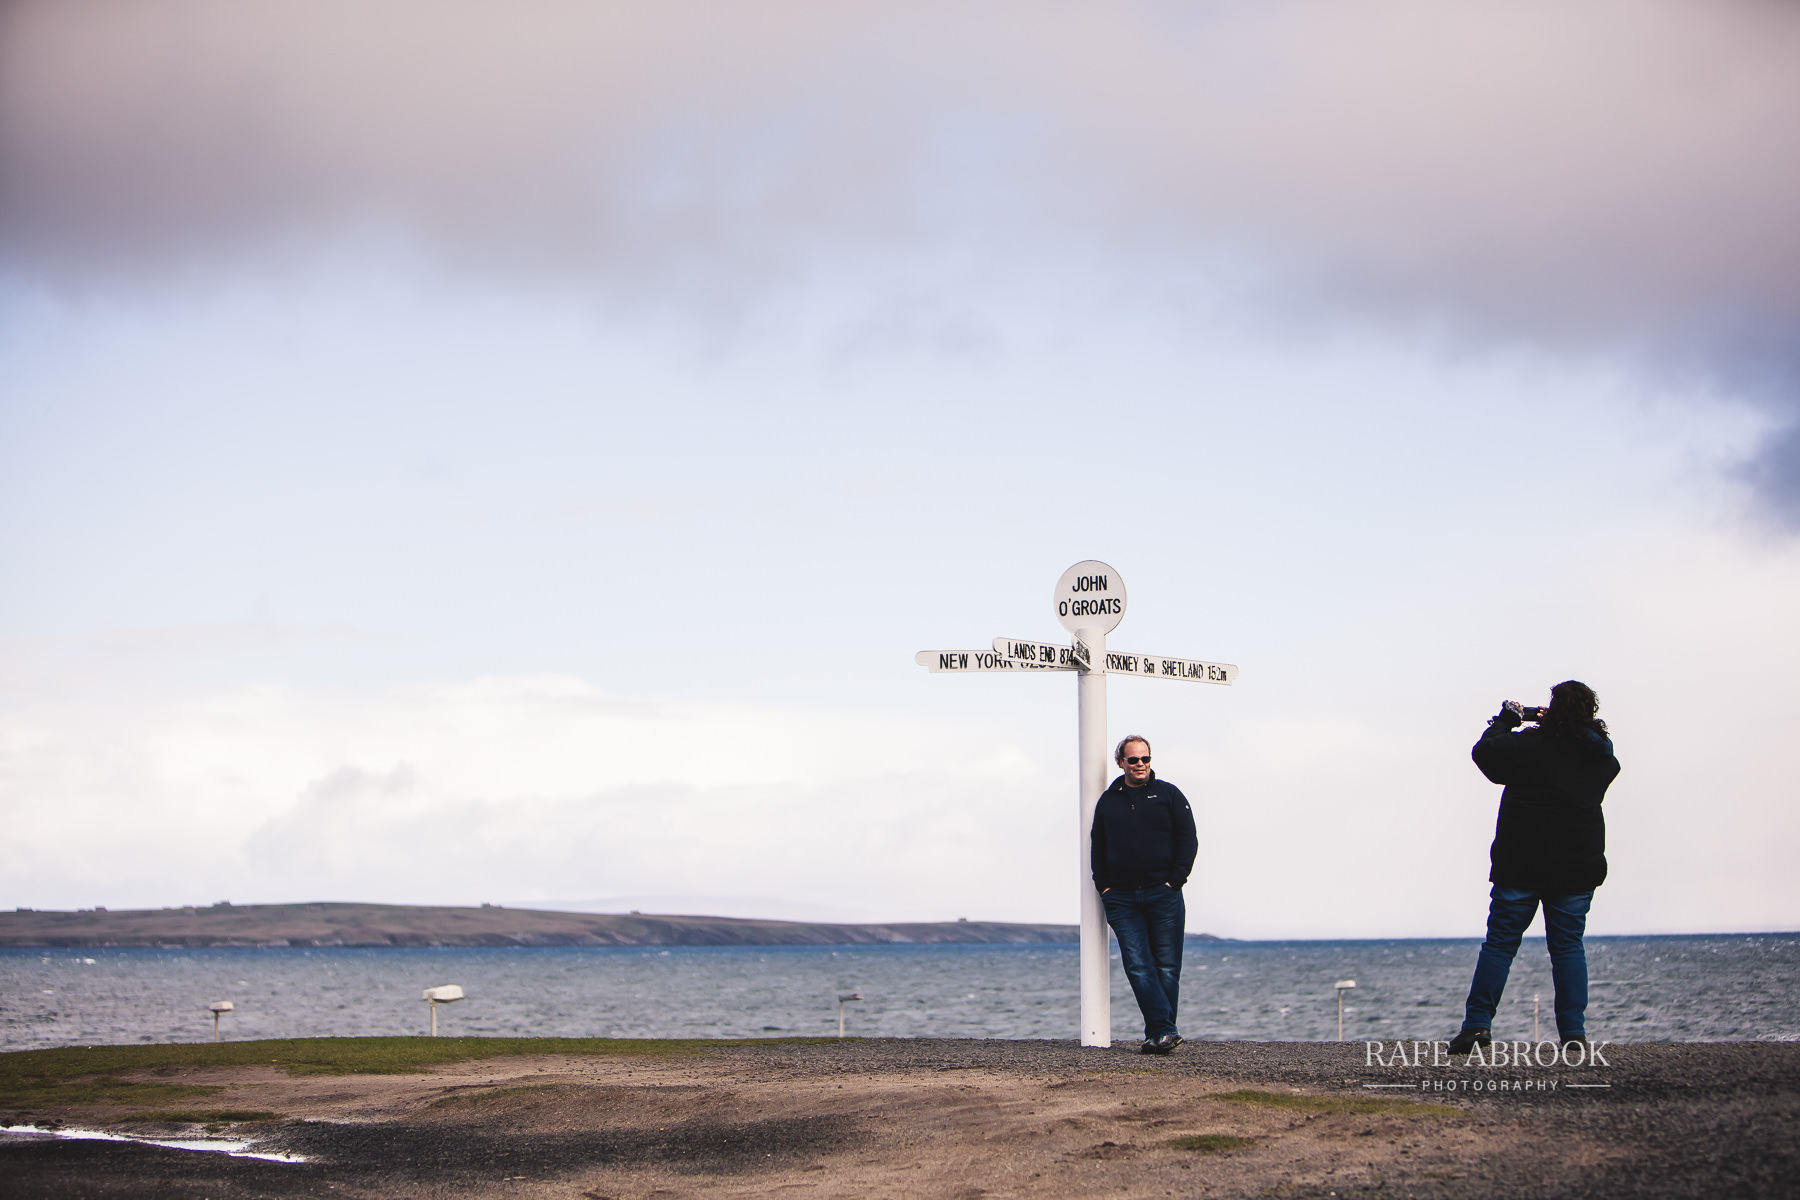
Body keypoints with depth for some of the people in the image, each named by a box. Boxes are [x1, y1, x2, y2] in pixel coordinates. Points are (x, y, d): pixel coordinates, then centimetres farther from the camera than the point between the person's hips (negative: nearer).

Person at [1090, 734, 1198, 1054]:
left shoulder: (1168, 794, 7)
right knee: (1138, 966, -11)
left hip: (1163, 895, -2)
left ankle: (1158, 1034, 4)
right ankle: (1165, 1030, -15)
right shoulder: (1108, 801, 15)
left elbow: (1187, 839, 4)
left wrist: (1174, 881, -6)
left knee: (1166, 967, -1)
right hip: (1122, 899, 2)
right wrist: (1104, 886, 7)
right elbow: (1097, 846, 19)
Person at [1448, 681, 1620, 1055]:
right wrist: (1554, 727, 19)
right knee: (1568, 946, 8)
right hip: (1578, 866, 3)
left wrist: (1505, 721, 11)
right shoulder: (1601, 758, 4)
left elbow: (1484, 751, -7)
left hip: (1522, 865, -3)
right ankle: (1573, 1031, 2)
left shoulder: (1530, 746, -12)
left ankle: (1477, 1024, -1)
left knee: (1500, 943, 2)